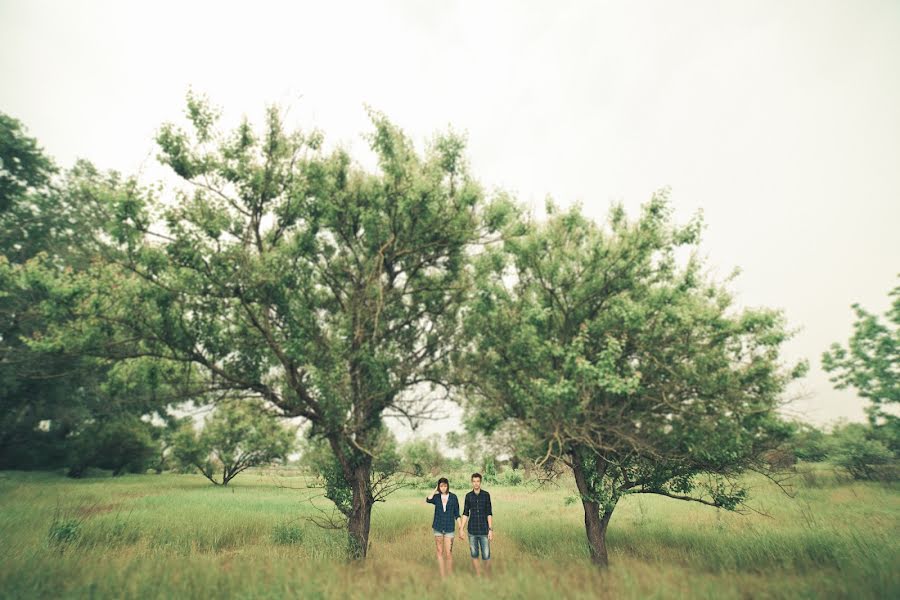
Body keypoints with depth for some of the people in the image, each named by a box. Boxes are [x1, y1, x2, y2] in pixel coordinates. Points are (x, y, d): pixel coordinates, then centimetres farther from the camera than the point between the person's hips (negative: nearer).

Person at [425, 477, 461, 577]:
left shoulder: (453, 497, -2)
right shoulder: (436, 497, 1)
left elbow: (456, 514, 2)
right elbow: (428, 500, -22)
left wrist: (460, 528, -2)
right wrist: (435, 490, -11)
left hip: (449, 528, -2)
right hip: (438, 527, 2)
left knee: (448, 553, -3)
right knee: (440, 552, 5)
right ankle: (443, 577, 14)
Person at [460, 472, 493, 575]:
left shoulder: (486, 495, -4)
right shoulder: (468, 496, 0)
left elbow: (489, 513, -5)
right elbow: (465, 514, 4)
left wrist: (491, 530, -10)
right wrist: (461, 529, -2)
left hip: (484, 530, -1)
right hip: (472, 530, 2)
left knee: (486, 556, -1)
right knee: (474, 555, 6)